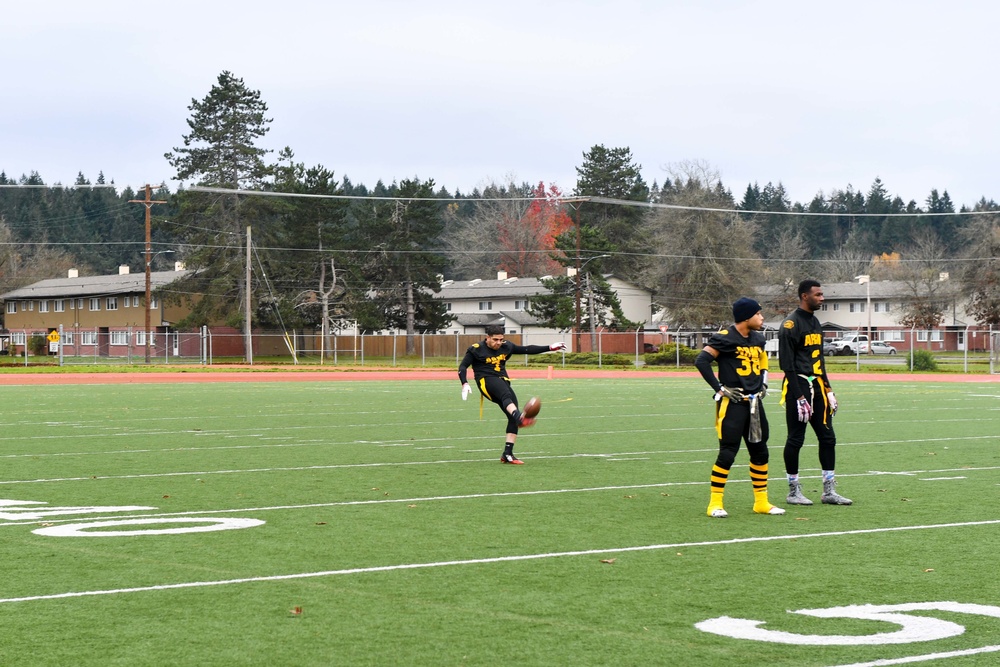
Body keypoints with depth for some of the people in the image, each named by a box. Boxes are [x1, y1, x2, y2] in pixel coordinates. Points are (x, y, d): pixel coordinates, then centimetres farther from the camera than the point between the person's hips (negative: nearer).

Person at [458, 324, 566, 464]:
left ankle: (507, 454, -6)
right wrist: (464, 384, -18)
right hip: (486, 381, -6)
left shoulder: (506, 347, 14)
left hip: (502, 382, 6)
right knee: (507, 395, -37)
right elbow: (463, 366, -2)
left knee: (513, 416, -9)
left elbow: (527, 349, 20)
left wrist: (550, 348, 16)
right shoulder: (476, 349, 0)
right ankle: (520, 418, -67)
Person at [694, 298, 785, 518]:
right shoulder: (725, 338, -14)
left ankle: (761, 502, 22)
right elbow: (701, 360, -18)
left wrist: (763, 383, 15)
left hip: (754, 403, 8)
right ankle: (715, 503, 1)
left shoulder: (757, 339, 11)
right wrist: (720, 388, -17)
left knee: (760, 452, 11)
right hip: (732, 403, -8)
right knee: (727, 453, -8)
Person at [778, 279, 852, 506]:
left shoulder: (815, 323, 17)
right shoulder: (791, 324, -11)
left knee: (828, 437, 7)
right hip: (798, 386, -9)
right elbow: (787, 364, -16)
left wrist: (828, 391, 17)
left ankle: (829, 491, 12)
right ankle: (793, 491, 8)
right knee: (796, 439, -1)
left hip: (817, 387, 9)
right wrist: (799, 398, -19)